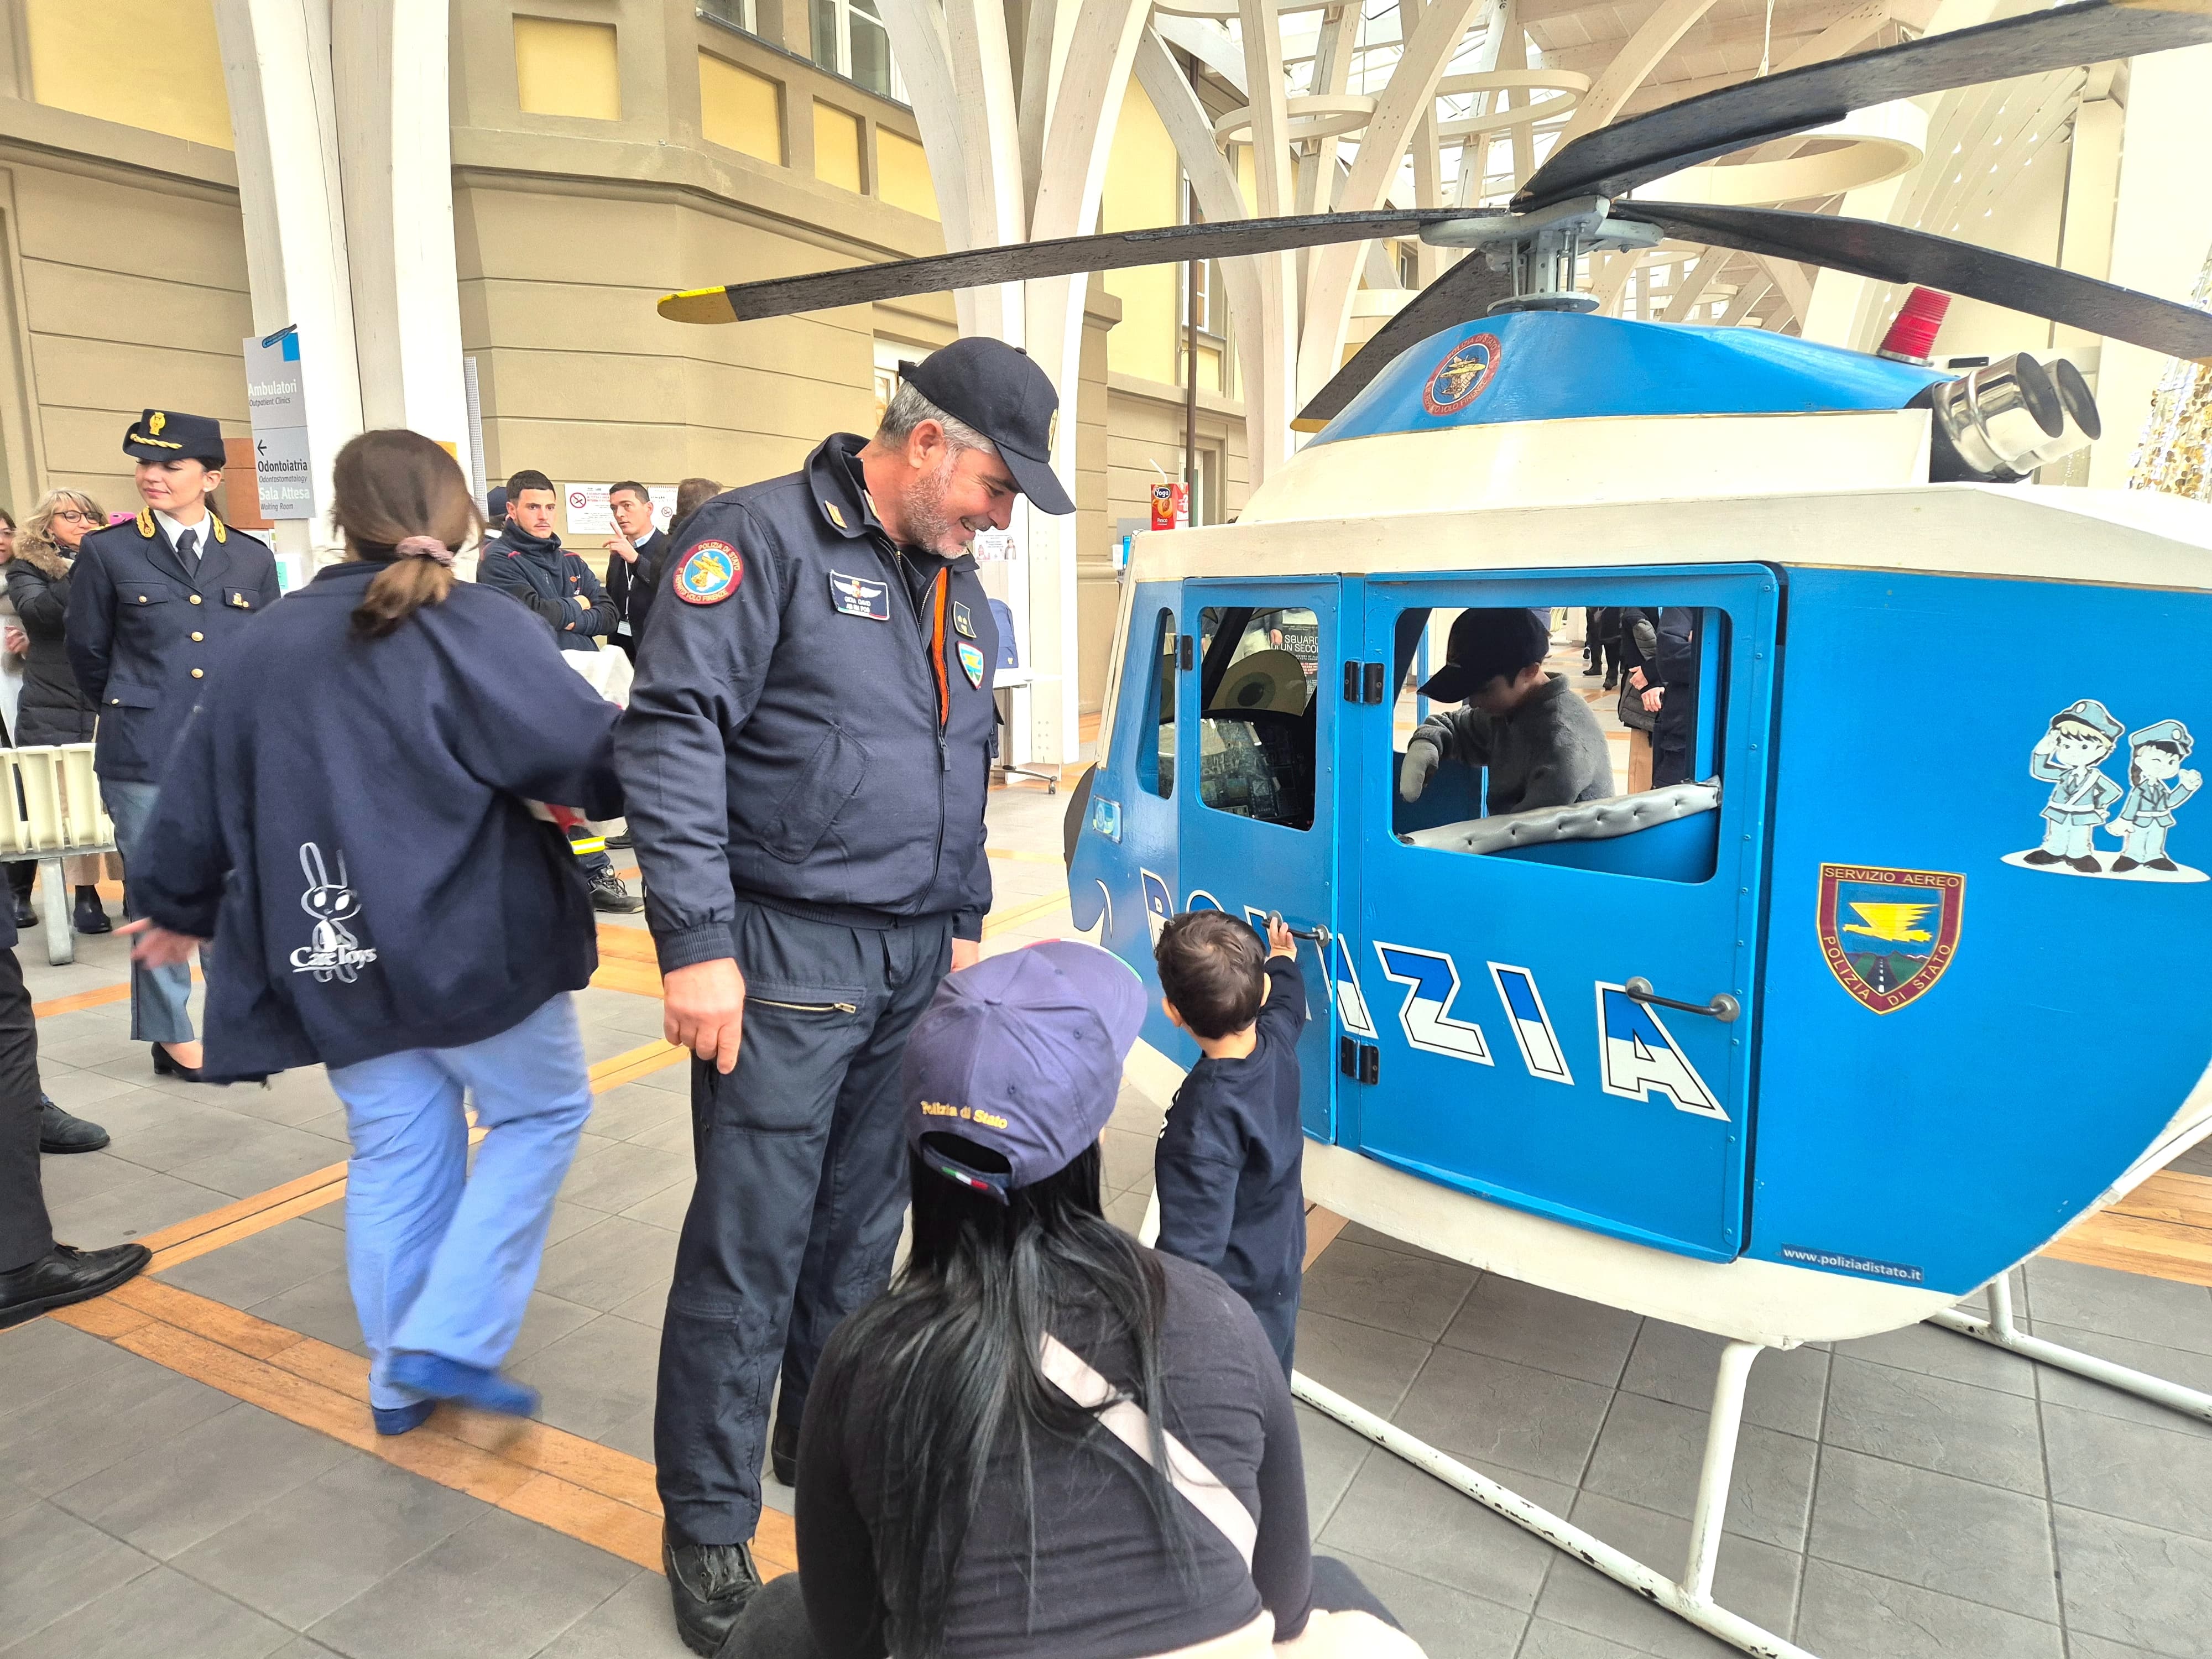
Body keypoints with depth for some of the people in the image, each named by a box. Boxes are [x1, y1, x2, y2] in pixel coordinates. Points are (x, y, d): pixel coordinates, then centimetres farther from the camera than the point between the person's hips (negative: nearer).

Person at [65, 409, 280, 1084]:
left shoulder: (253, 559, 7)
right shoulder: (107, 551, 1)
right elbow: (87, 650, 9)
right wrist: (131, 716, 17)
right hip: (145, 755, -1)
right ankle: (170, 1034, 18)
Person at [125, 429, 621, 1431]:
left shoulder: (262, 645, 7)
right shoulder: (470, 628, -12)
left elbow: (199, 797, 15)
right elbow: (589, 749, -20)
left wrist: (179, 910, 30)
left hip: (338, 963, 6)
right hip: (473, 941, -6)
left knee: (397, 1158, 16)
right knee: (542, 1111, 12)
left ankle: (401, 1381, 27)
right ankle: (449, 1338, 5)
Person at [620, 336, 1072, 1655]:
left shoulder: (959, 587, 17)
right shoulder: (764, 539, -8)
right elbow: (671, 737, -15)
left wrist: (963, 923, 19)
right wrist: (698, 944, -19)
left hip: (913, 963, 7)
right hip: (787, 958, -7)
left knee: (862, 1230, 16)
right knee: (751, 1247, 1)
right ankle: (711, 1530, 19)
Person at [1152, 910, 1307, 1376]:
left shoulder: (1205, 1120, -35)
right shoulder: (1278, 1044, -12)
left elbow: (1189, 1251, -32)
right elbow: (1286, 999, 14)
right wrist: (1283, 959, 34)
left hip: (1230, 1303, -8)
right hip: (1280, 1283, 8)